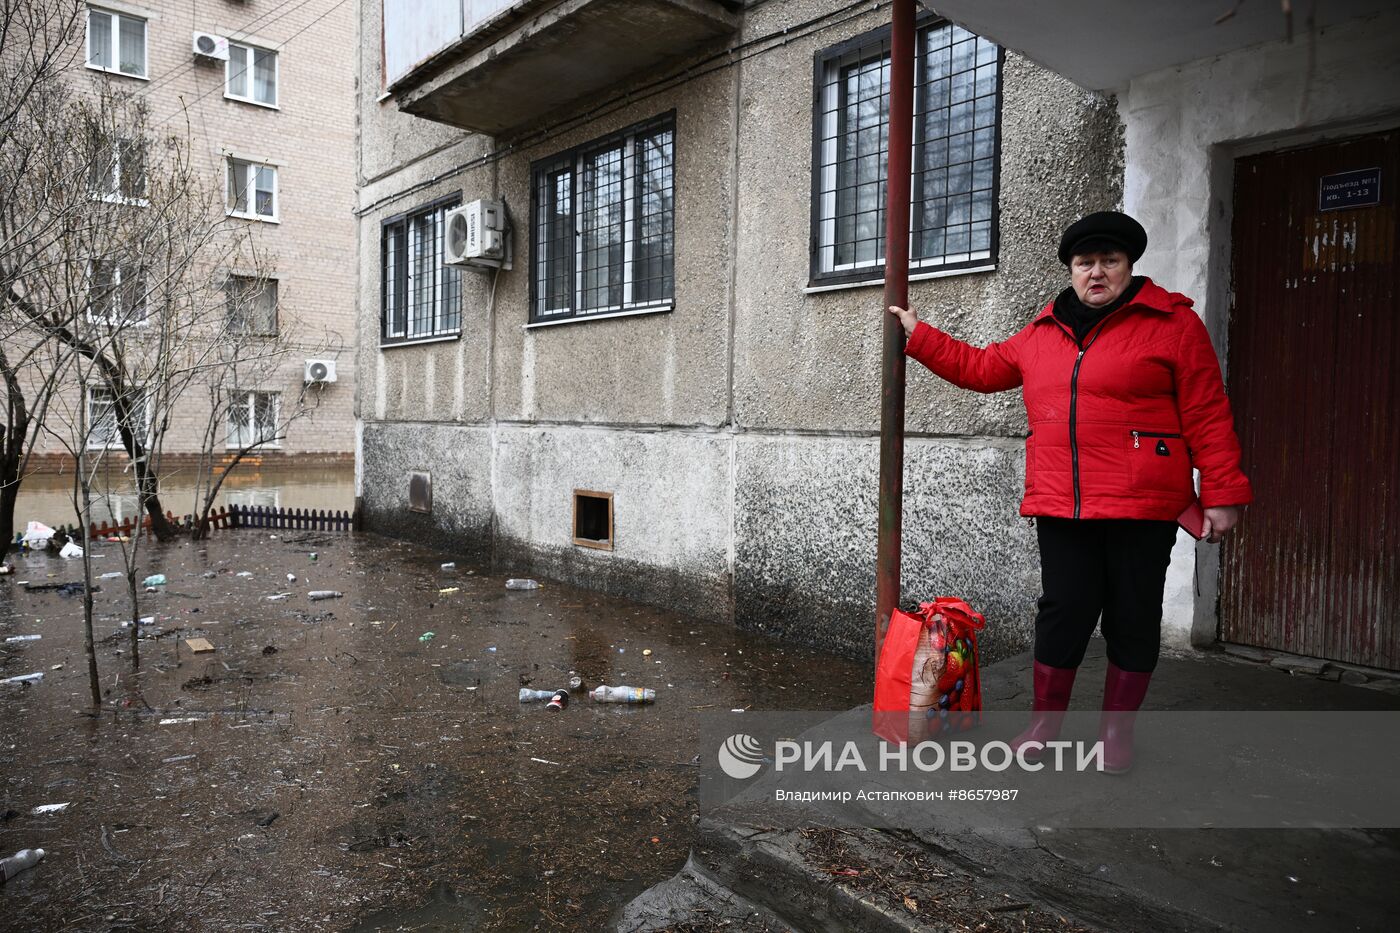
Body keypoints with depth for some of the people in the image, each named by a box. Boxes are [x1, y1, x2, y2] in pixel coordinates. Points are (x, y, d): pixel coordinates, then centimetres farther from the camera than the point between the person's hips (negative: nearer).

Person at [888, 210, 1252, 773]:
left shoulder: (1171, 323, 0)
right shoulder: (1043, 334, 15)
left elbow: (1207, 414, -3)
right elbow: (978, 367, 25)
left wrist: (1221, 493, -7)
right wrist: (919, 336, 25)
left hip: (1141, 507, -3)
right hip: (1061, 506, 3)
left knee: (1132, 619, 7)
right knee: (1062, 612, 7)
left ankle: (1116, 732, 25)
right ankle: (1044, 723, 23)